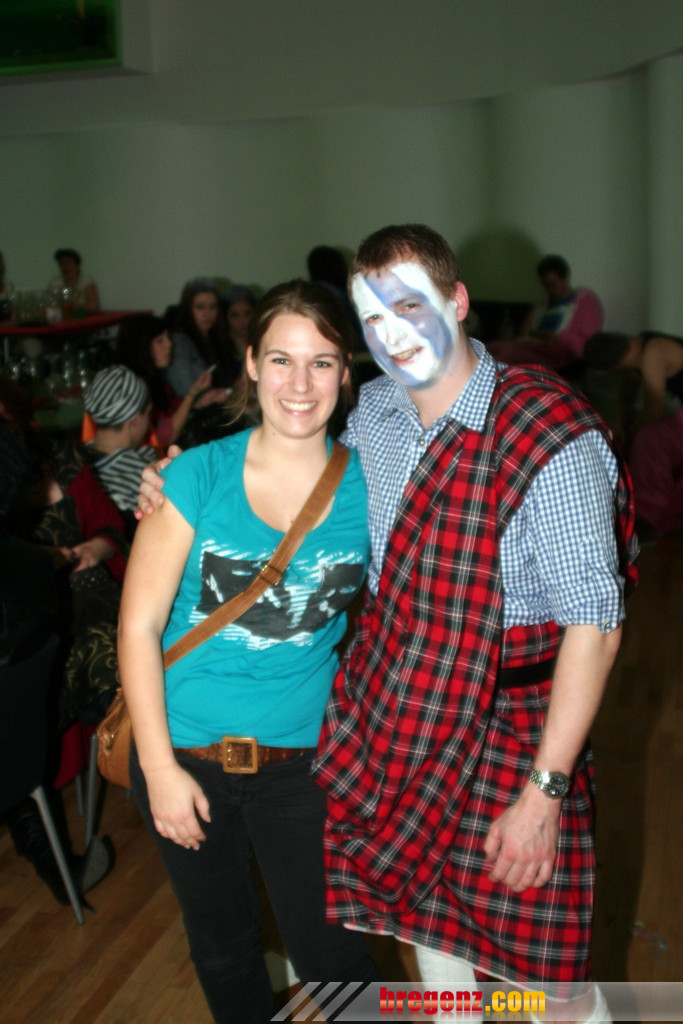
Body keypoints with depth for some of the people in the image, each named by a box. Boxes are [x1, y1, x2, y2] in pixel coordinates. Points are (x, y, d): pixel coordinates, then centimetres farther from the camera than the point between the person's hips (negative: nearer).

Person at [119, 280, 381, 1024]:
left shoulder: (367, 487, -7)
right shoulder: (199, 474, -12)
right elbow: (139, 626, -10)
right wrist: (160, 767, -11)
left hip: (302, 757, 0)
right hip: (184, 753, 0)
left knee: (326, 950, 10)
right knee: (221, 945, 21)